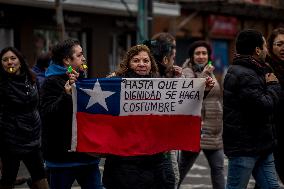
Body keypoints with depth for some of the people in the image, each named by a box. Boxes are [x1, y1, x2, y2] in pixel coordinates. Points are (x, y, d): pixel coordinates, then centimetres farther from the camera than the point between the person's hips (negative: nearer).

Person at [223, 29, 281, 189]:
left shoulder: (253, 72, 17)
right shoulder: (244, 76, -19)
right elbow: (264, 106, -23)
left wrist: (270, 85, 1)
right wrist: (273, 86, -7)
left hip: (260, 147, 10)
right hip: (244, 147, -10)